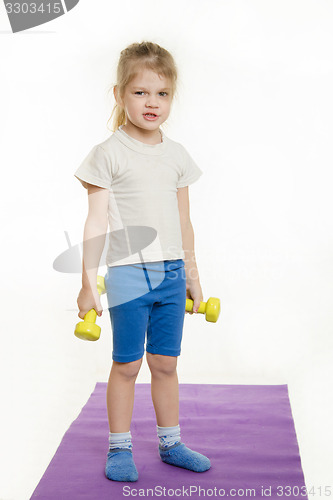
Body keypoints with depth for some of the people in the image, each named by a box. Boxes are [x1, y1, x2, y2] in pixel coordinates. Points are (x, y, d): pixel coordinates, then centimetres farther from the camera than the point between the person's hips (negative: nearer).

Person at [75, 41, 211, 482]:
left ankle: (170, 443, 27)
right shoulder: (109, 154, -5)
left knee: (166, 362, 12)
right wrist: (89, 281, -9)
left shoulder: (177, 155, 9)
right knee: (127, 364, 5)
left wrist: (192, 274, 16)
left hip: (171, 274, 4)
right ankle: (120, 448, 21)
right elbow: (97, 222, -7)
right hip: (129, 273, -4)